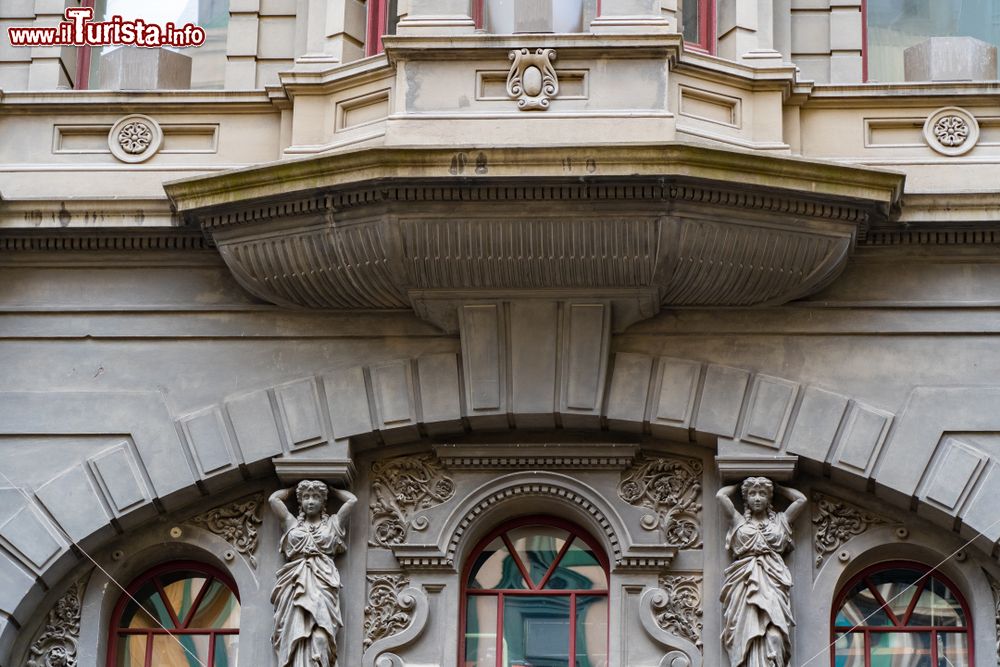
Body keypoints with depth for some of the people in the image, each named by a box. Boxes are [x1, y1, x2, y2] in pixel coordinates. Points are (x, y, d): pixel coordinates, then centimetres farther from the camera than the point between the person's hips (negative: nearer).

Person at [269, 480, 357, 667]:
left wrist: (331, 489, 29)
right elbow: (274, 498, 18)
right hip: (296, 585, 1)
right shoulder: (291, 523, 22)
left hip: (323, 583, -1)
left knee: (320, 637, -22)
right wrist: (293, 489, 30)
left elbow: (352, 499, 15)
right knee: (295, 636, -15)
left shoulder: (333, 523, 19)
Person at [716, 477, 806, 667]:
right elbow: (721, 495, 12)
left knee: (774, 635, -22)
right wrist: (739, 486, 27)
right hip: (746, 581, 0)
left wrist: (777, 488, 28)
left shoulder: (780, 521, 20)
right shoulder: (739, 520, 19)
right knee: (749, 634, -14)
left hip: (773, 581, 0)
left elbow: (801, 499, 17)